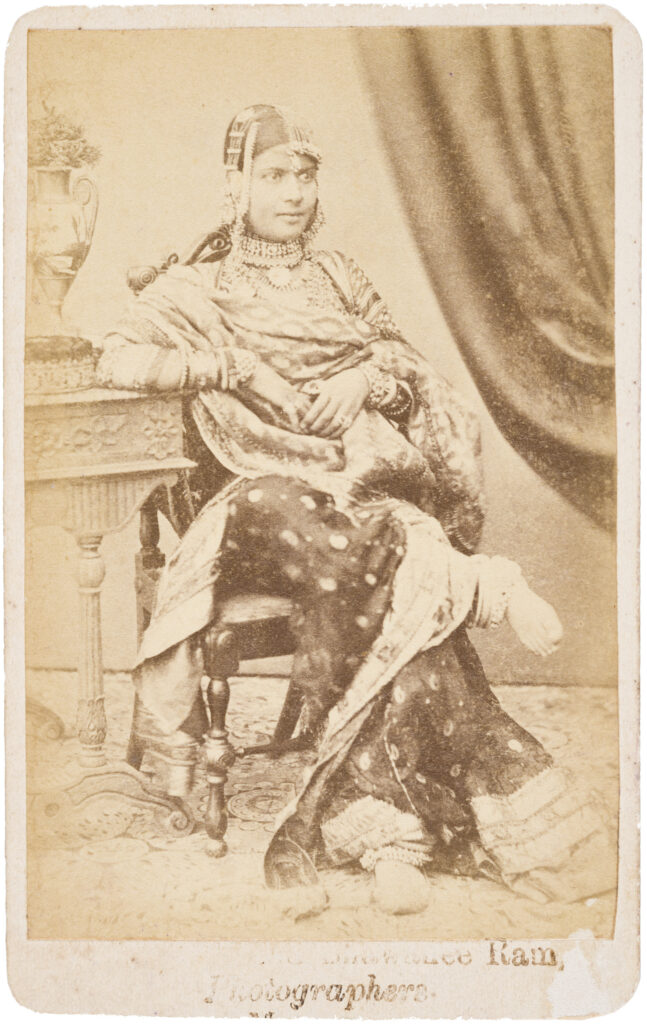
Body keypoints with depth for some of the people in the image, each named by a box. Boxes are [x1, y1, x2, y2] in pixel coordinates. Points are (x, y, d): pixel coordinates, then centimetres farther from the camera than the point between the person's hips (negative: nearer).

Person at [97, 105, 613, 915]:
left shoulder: (338, 277, 24)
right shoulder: (198, 291, 13)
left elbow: (412, 366, 20)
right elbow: (118, 362, 0)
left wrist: (368, 377, -3)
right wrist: (230, 367, -5)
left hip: (365, 476, 2)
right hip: (270, 489, -2)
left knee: (367, 586, -31)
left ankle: (385, 825, -31)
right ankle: (483, 584, -23)